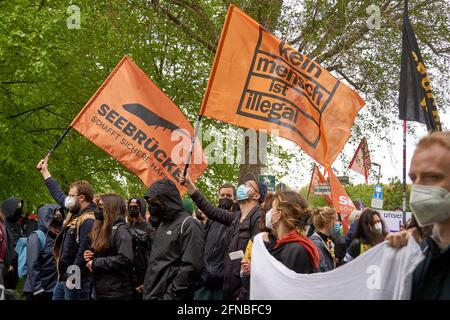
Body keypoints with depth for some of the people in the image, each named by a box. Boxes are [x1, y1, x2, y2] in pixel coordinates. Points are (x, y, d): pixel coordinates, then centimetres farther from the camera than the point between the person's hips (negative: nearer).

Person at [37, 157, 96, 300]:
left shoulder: (88, 221, -21)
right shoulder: (75, 212, 10)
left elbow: (84, 253, -26)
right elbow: (59, 194, 25)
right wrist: (45, 171, 31)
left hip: (76, 280, -10)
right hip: (63, 277, 10)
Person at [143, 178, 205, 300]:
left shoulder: (189, 225, -11)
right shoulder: (162, 224, 17)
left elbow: (191, 267, -20)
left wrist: (171, 295, -20)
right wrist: (148, 292, 12)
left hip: (168, 296, -8)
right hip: (151, 295, 8)